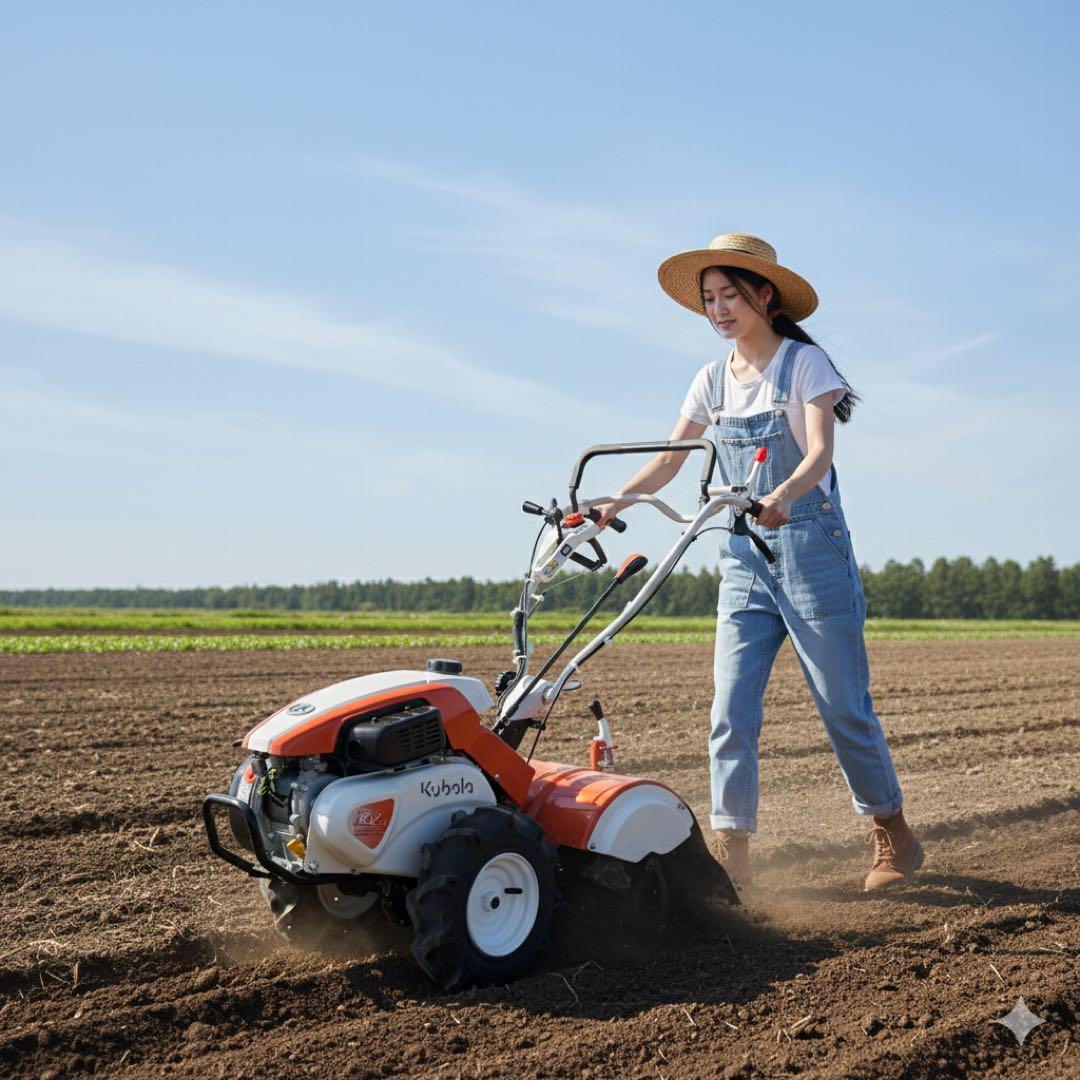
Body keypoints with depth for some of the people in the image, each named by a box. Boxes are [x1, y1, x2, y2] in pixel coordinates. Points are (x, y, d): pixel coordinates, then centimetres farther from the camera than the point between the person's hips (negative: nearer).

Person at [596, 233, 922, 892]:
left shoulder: (804, 363, -4)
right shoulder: (714, 380, 12)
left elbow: (820, 452, -17)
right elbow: (669, 461, 12)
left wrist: (783, 495, -38)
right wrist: (613, 504, -4)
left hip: (809, 546, -5)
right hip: (743, 558, 5)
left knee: (845, 707, 2)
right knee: (731, 710, -5)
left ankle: (895, 839, 21)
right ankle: (731, 858, -2)